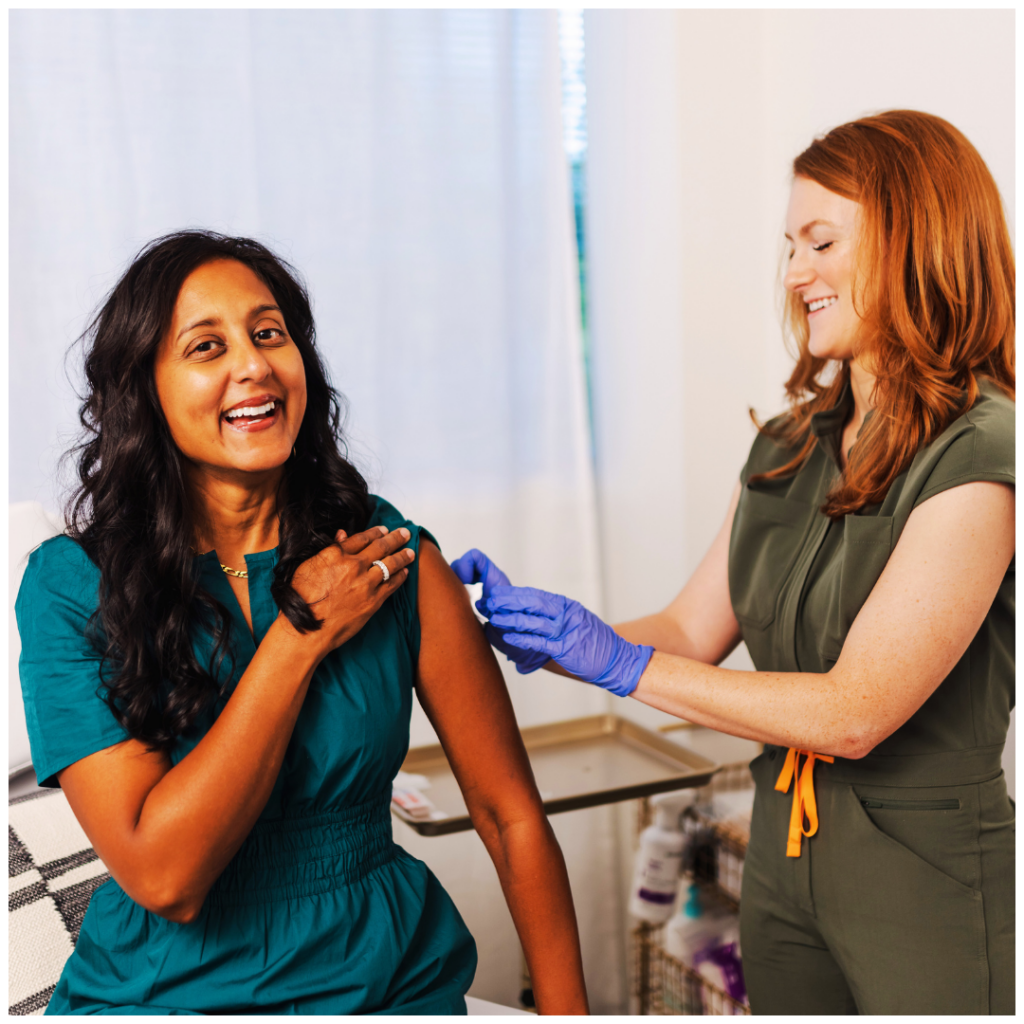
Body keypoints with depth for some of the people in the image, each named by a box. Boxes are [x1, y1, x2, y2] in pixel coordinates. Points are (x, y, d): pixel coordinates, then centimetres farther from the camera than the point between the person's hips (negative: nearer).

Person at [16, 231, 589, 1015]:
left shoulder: (393, 559, -3)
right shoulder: (71, 585, -8)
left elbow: (509, 813, 2)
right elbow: (163, 876, -17)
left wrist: (566, 1010, -3)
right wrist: (302, 633, -15)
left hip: (387, 979, 2)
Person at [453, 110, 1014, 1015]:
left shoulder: (978, 458, -19)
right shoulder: (788, 447, 5)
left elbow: (854, 713, -23)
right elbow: (692, 632, 7)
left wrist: (619, 662, -20)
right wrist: (528, 627, -5)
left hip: (932, 876, -7)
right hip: (781, 852, 7)